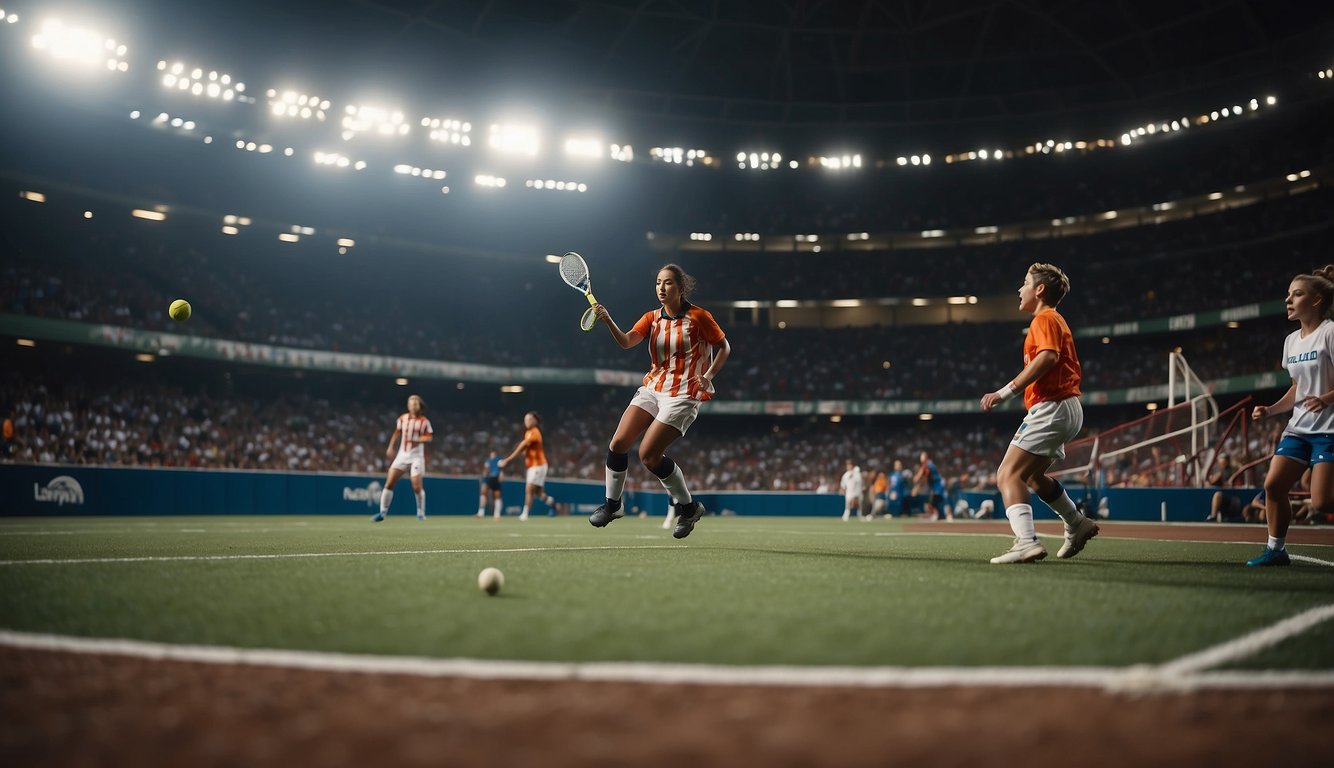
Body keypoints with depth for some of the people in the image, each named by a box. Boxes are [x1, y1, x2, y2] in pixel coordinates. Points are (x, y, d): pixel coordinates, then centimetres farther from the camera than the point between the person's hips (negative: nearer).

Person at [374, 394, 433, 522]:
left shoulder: (424, 421, -2)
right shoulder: (402, 419, 7)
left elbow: (429, 437, -3)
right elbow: (397, 433, 19)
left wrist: (417, 439, -20)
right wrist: (390, 447, 13)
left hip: (416, 456, -3)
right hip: (402, 455, 3)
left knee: (417, 486, -11)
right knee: (389, 483, -6)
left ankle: (421, 513, 9)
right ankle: (382, 512, 1)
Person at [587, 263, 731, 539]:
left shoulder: (699, 317, -6)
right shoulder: (651, 318, 6)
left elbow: (724, 347, 3)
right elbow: (626, 342, -11)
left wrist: (709, 376, -11)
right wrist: (607, 320, -28)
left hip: (683, 395, -5)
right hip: (652, 389, 5)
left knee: (648, 454, -13)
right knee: (618, 442, -7)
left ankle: (688, 506, 7)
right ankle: (612, 504, 13)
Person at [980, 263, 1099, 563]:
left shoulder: (1044, 319, -8)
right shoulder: (1056, 320, 24)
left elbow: (1048, 357, -26)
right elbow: (1069, 366, 25)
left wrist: (1006, 392, -29)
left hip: (1050, 408, -11)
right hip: (1068, 407, 11)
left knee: (1008, 474, -17)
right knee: (1032, 474, 27)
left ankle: (1026, 542, -30)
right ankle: (1077, 524, 35)